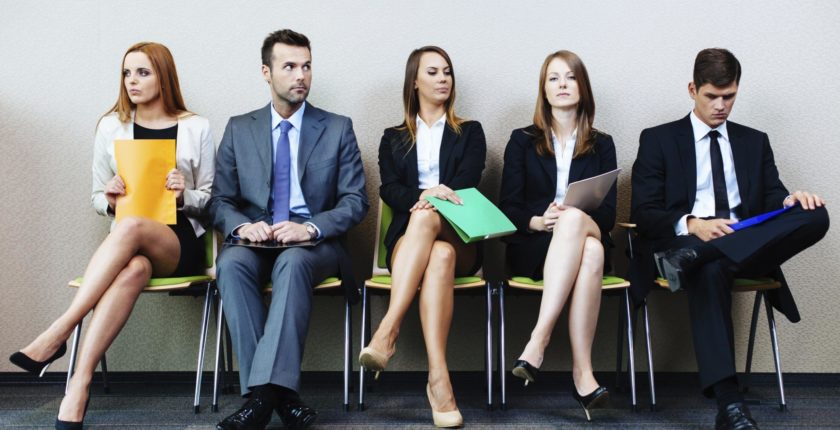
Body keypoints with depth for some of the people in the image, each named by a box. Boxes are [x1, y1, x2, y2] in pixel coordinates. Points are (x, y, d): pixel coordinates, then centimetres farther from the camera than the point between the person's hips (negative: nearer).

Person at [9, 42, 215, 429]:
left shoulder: (196, 129, 6)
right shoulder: (111, 126, 11)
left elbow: (211, 199, 9)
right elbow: (97, 199, 16)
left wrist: (184, 195, -13)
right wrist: (110, 200, -8)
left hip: (182, 243, -1)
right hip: (131, 246, 1)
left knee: (130, 227, -37)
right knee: (134, 268, -38)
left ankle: (57, 334, -35)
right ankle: (79, 388, -40)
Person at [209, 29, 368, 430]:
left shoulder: (338, 128, 7)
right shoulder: (239, 129, 11)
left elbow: (355, 201, 1)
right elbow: (220, 201, 9)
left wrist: (310, 228, -18)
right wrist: (243, 226, -15)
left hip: (316, 243, -2)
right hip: (255, 238, 2)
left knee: (292, 263, -37)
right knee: (231, 264, -32)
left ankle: (264, 391, -38)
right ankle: (279, 393, -32)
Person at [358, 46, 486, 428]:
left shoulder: (469, 132, 19)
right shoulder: (393, 138, 20)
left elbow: (466, 183, 2)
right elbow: (389, 190, 3)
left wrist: (428, 204, -17)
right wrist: (422, 196, -20)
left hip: (458, 238, 0)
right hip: (407, 238, 0)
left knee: (433, 237, -39)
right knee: (438, 256, -37)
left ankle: (388, 331, -48)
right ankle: (438, 377, -48)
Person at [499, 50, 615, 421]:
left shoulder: (601, 145, 16)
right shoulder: (522, 140, 13)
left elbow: (608, 212, 6)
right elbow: (507, 207, 4)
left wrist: (571, 218, -17)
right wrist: (539, 221, -18)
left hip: (588, 234, 2)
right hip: (532, 246, -1)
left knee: (590, 246, -39)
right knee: (590, 255, -37)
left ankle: (539, 340, -44)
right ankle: (582, 370, -41)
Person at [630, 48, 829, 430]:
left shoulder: (755, 141, 23)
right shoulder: (658, 140, 11)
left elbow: (772, 198, 13)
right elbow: (643, 212, 1)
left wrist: (791, 200, -14)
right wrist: (692, 225, -19)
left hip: (747, 245, 4)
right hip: (686, 240, -3)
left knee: (815, 215, -25)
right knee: (709, 271, -40)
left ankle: (690, 258, -37)